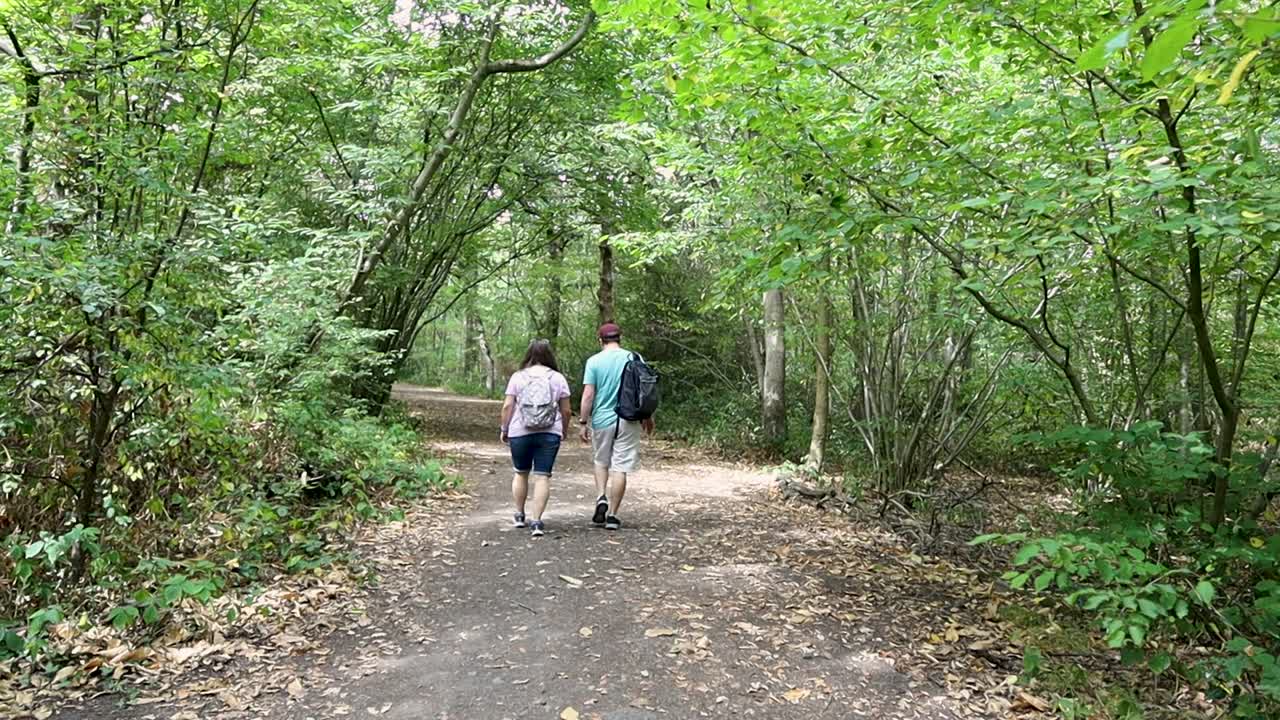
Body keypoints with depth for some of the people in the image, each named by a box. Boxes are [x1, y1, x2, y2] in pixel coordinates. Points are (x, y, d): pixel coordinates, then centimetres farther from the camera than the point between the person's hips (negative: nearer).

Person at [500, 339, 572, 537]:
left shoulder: (518, 377, 1)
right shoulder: (558, 378, 3)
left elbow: (507, 406, -2)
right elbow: (566, 411, 3)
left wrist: (504, 429, 8)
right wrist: (563, 431, 17)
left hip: (520, 433, 1)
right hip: (549, 434, -1)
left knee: (520, 473, 17)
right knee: (542, 476, 1)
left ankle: (520, 515, 26)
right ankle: (536, 521, -4)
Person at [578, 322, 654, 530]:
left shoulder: (594, 361, -4)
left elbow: (588, 394, -8)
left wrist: (583, 422, -2)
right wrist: (647, 417, 15)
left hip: (602, 420, 0)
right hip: (628, 421, 0)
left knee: (601, 462, 21)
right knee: (620, 468, 4)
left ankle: (601, 498, 3)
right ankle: (612, 515, 7)